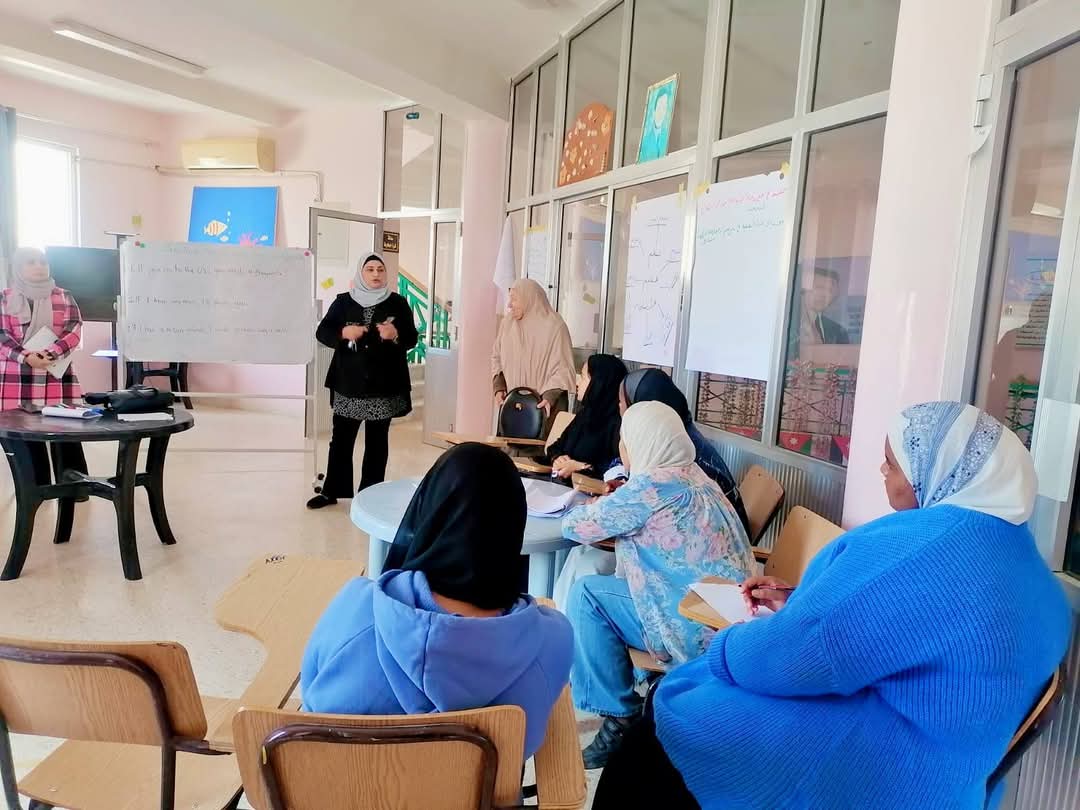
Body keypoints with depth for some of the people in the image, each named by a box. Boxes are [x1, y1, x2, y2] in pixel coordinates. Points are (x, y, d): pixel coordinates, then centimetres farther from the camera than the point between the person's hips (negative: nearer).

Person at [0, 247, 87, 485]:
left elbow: (74, 331, 0)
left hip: (58, 378, 0)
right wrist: (27, 357, -18)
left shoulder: (64, 297, 9)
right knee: (26, 439, 1)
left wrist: (49, 354, -16)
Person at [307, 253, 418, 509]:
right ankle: (332, 491, 16)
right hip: (348, 383, 1)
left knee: (377, 442, 6)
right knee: (341, 439, 5)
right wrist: (343, 333, -17)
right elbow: (322, 332, 2)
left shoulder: (398, 303, 3)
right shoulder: (343, 301, 6)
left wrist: (395, 334, -20)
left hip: (384, 384, -1)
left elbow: (412, 338, 1)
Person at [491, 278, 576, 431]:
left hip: (543, 407, -4)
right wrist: (499, 387, 3)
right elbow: (497, 358, 16)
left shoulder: (554, 326, -11)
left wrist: (549, 397, -22)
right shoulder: (507, 323, 5)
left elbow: (563, 368, -11)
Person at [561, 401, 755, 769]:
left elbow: (574, 527, -9)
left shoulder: (652, 485, -18)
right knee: (594, 584, 13)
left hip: (705, 630, -9)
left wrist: (594, 506, 11)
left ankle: (620, 719, 2)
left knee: (587, 594, -6)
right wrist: (611, 502, 7)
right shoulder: (690, 476, 9)